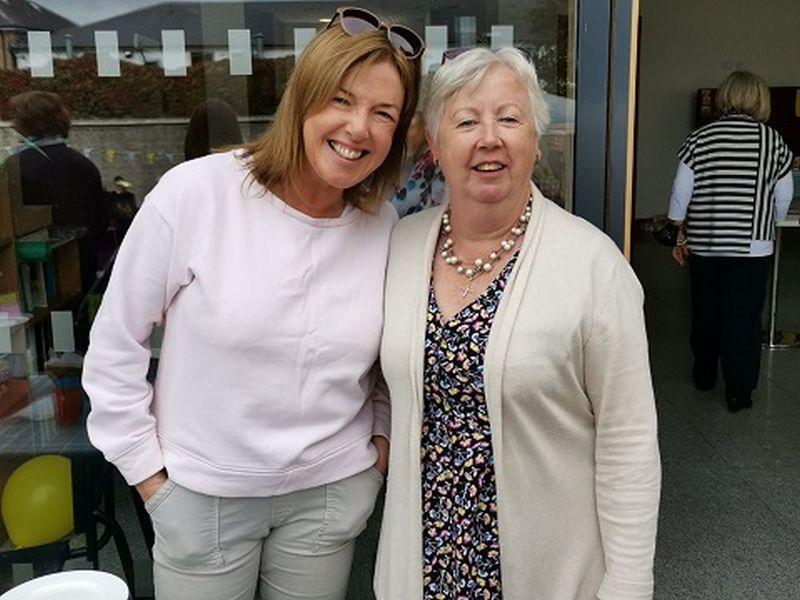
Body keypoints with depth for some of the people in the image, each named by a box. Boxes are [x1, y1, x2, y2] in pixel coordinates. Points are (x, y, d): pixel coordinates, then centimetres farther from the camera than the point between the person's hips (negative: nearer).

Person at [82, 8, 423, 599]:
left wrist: (384, 437, 5)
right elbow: (116, 345, -7)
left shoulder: (387, 227, -5)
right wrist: (145, 468, -4)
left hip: (331, 492, 3)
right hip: (202, 493, -2)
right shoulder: (195, 192, -15)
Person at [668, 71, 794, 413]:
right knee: (744, 317, 3)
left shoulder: (700, 138, -2)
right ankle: (739, 391, 7)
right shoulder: (774, 141, -4)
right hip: (752, 246, -2)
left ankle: (704, 375, 30)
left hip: (704, 244, 2)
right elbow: (783, 199, 0)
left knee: (705, 311, 15)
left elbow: (680, 195, -3)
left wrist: (681, 236, 7)